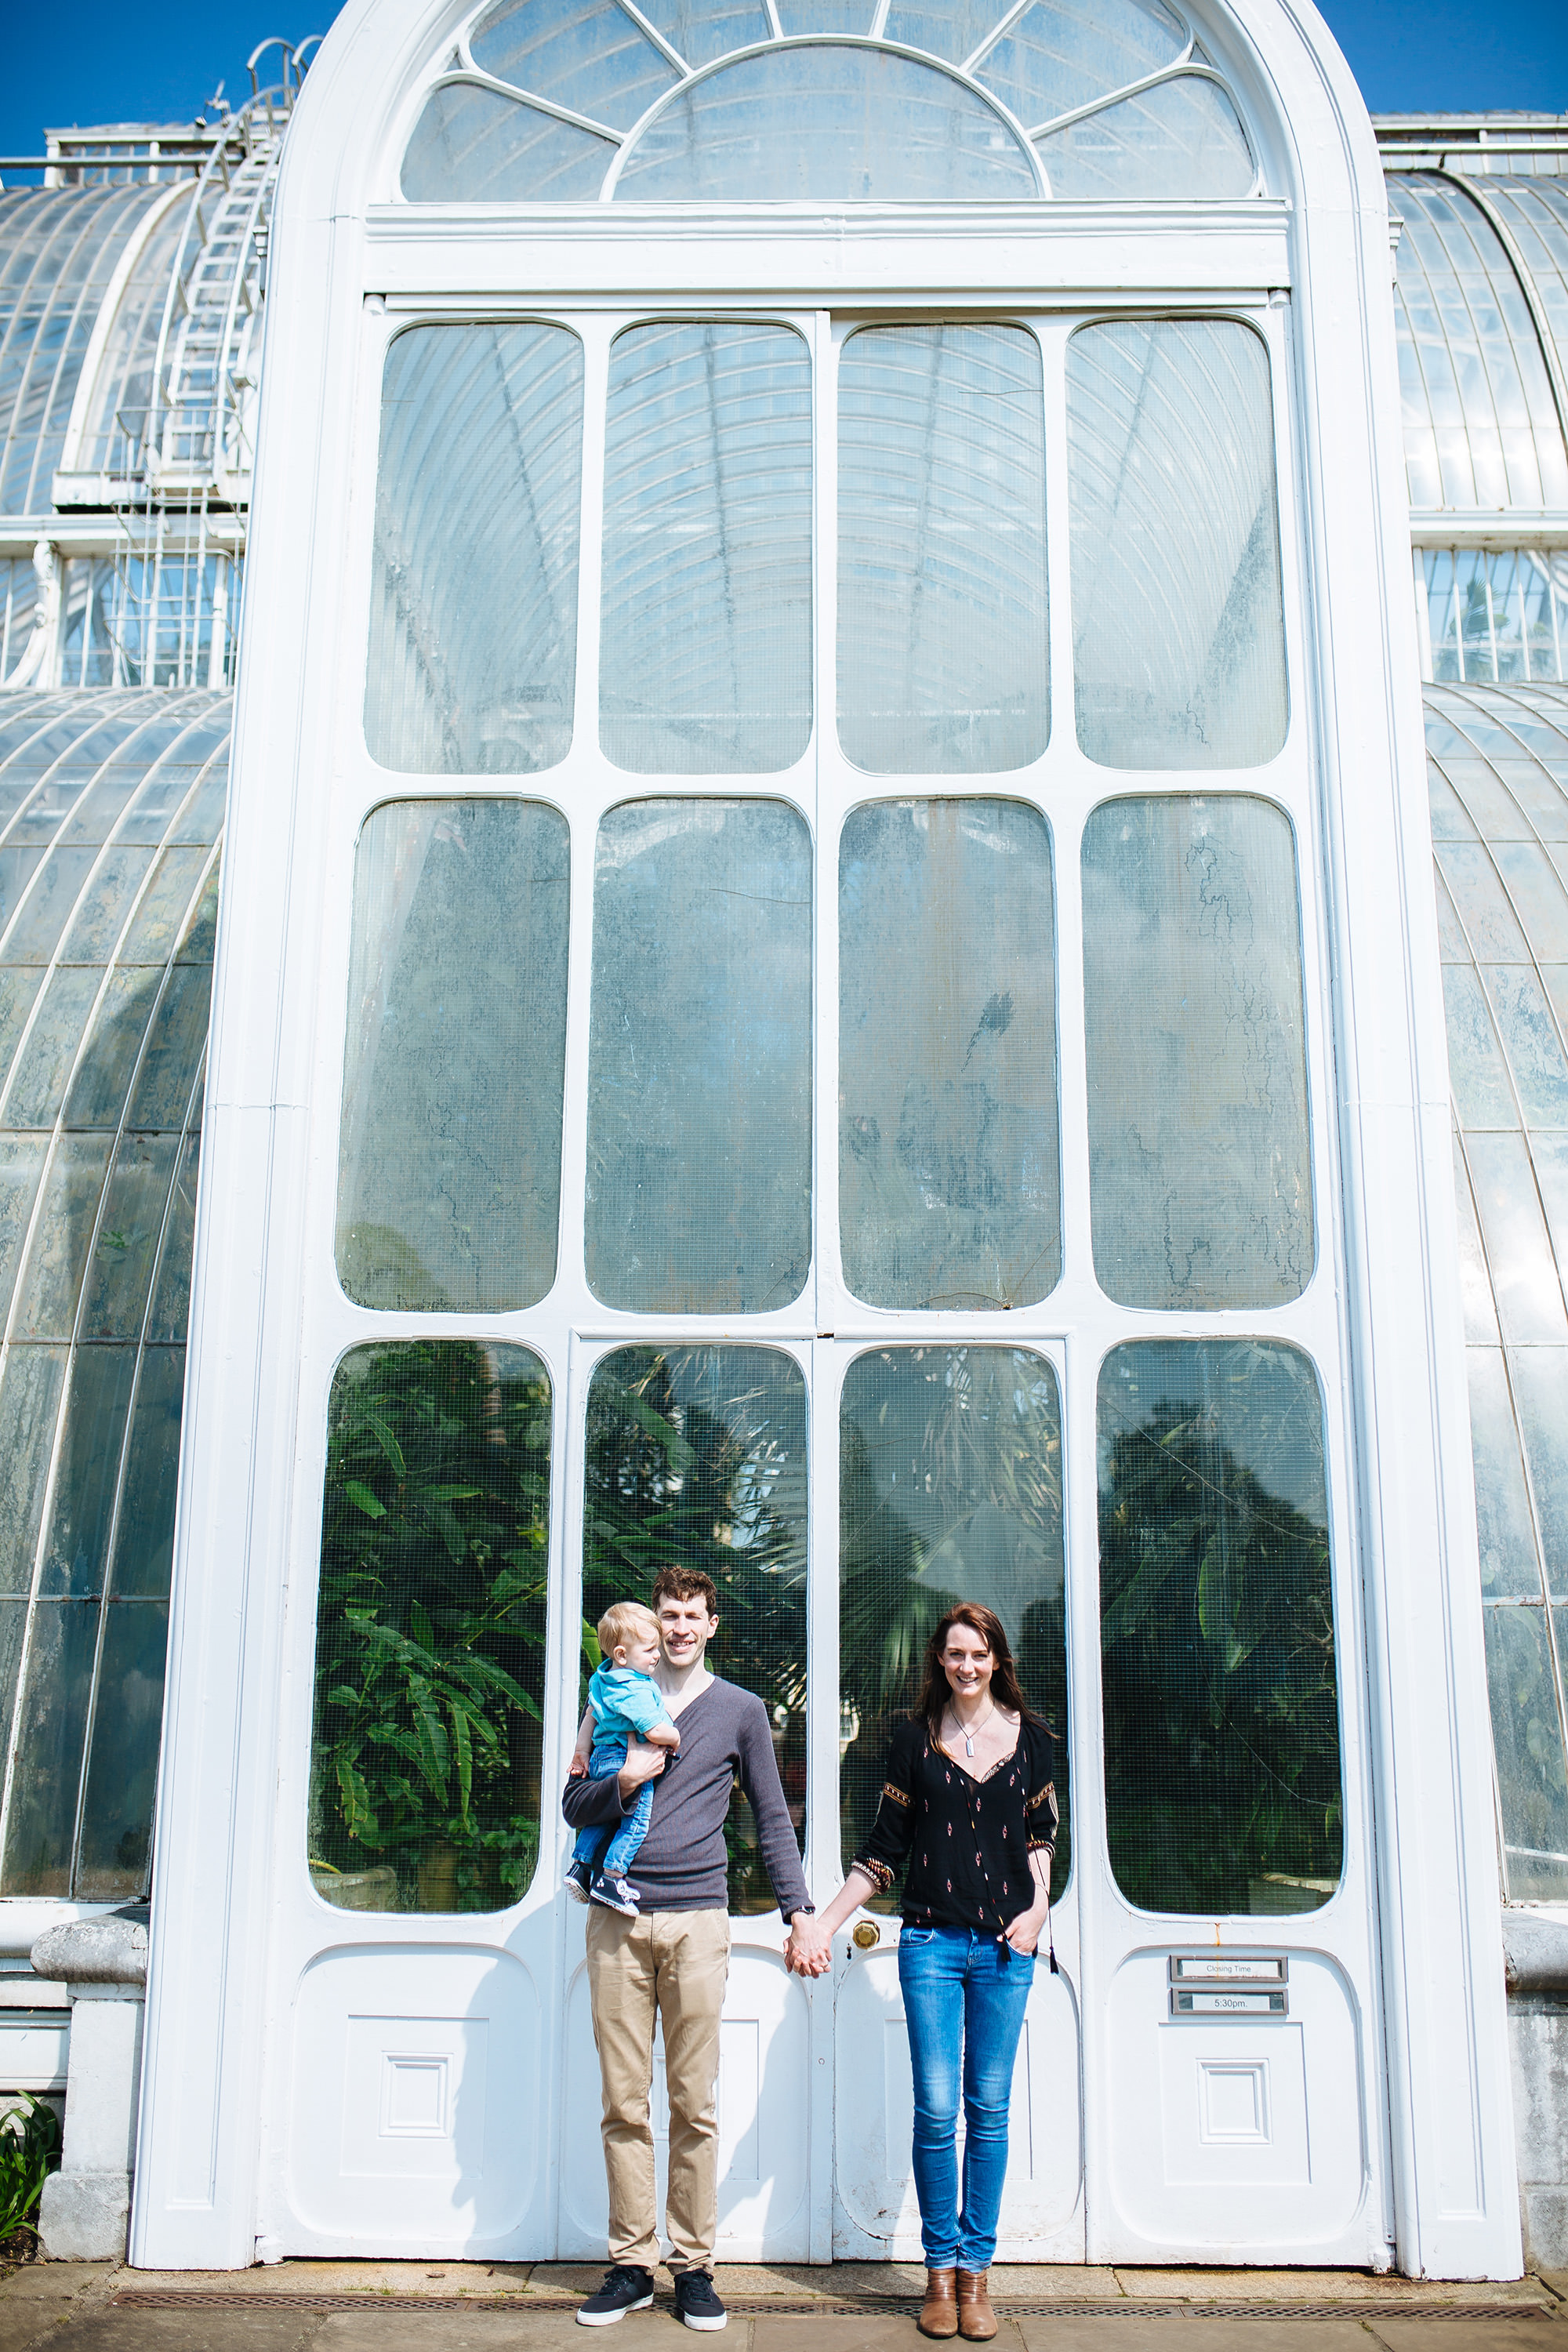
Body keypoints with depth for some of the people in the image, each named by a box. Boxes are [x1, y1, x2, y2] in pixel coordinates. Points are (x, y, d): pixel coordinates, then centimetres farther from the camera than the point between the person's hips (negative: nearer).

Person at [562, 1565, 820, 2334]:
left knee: (695, 2105, 2)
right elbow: (575, 1805, 12)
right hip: (618, 1919, 1)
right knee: (624, 2103, 4)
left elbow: (772, 1818, 13)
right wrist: (622, 1782, -9)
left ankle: (694, 2265, 12)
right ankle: (631, 2264, 14)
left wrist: (799, 1912, 6)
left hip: (697, 1919, -1)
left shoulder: (740, 1710, 10)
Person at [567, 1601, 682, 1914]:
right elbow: (655, 1732, -27)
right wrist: (675, 1737, -7)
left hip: (602, 1757, 10)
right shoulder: (637, 1691, -24)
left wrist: (582, 1748, 28)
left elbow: (591, 1713, 19)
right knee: (638, 1818, -4)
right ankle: (610, 1877, -5)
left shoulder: (603, 1678, 9)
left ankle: (580, 1865, 24)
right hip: (626, 1765, -10)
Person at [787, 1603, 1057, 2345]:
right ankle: (941, 2267, 14)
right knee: (935, 2110, -1)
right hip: (931, 1942, -1)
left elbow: (1041, 1832, 16)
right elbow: (885, 1849, 7)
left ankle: (975, 2267, 16)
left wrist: (1039, 1905, 1)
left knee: (989, 2111, 4)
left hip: (1005, 1947, 1)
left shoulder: (1028, 1736, 6)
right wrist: (822, 1922, 2)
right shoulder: (915, 1739, 3)